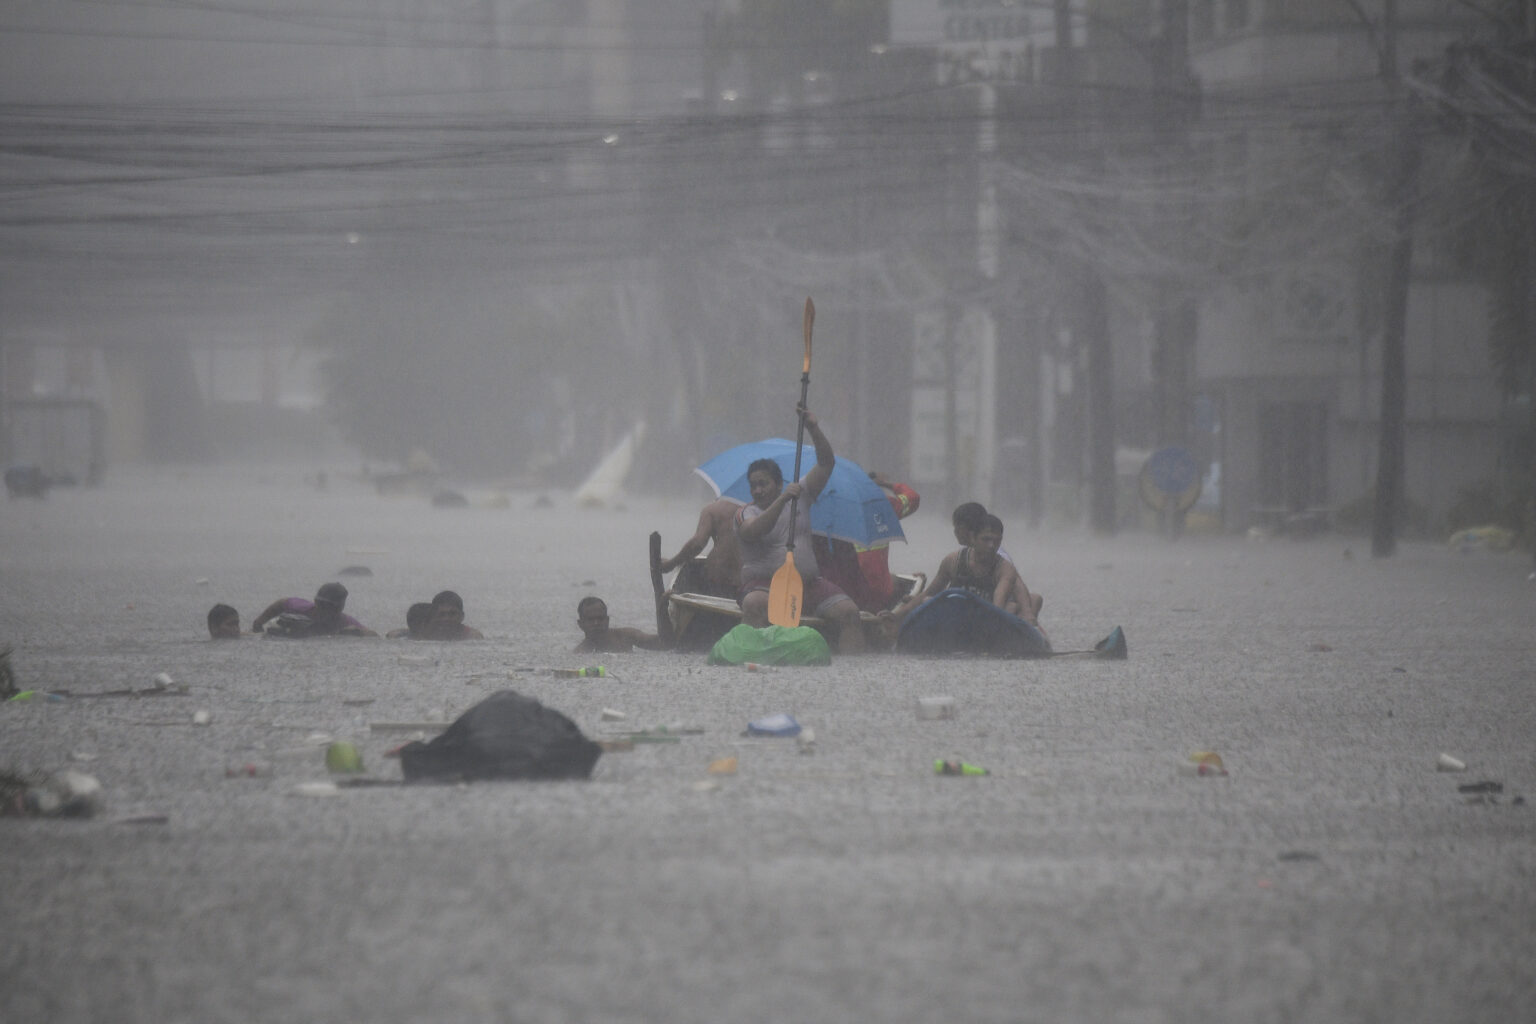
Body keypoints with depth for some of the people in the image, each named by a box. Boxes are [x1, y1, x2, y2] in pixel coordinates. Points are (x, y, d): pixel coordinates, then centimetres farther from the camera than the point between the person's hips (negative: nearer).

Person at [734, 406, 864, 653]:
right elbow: (753, 532, -20)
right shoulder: (745, 513, 4)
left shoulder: (801, 496, 15)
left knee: (849, 612, -19)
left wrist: (813, 428, -6)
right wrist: (782, 500, -26)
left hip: (809, 582, 4)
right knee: (755, 604, -38)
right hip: (765, 582, -4)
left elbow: (826, 463, 8)